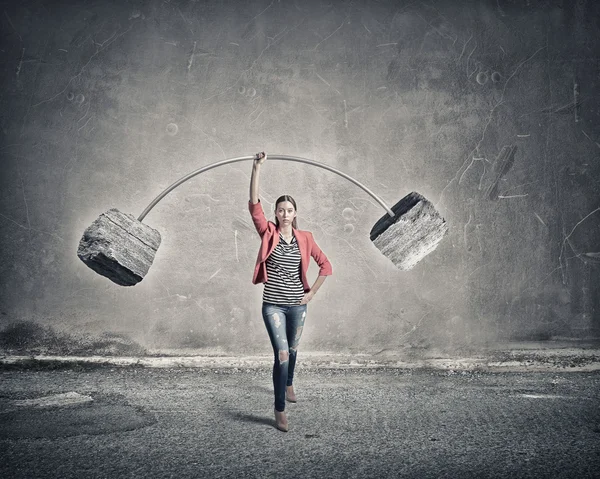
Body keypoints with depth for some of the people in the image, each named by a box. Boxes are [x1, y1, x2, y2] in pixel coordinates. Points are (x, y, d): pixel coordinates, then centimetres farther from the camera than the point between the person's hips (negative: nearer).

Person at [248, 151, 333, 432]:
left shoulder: (304, 238, -1)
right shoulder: (268, 234, -6)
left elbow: (325, 265, 8)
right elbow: (254, 204, -18)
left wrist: (312, 292, 2)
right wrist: (257, 167, -26)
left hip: (297, 305, 3)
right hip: (273, 306, -3)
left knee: (292, 349, 22)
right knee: (281, 354, -12)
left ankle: (288, 385, 51)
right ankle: (280, 410, -4)